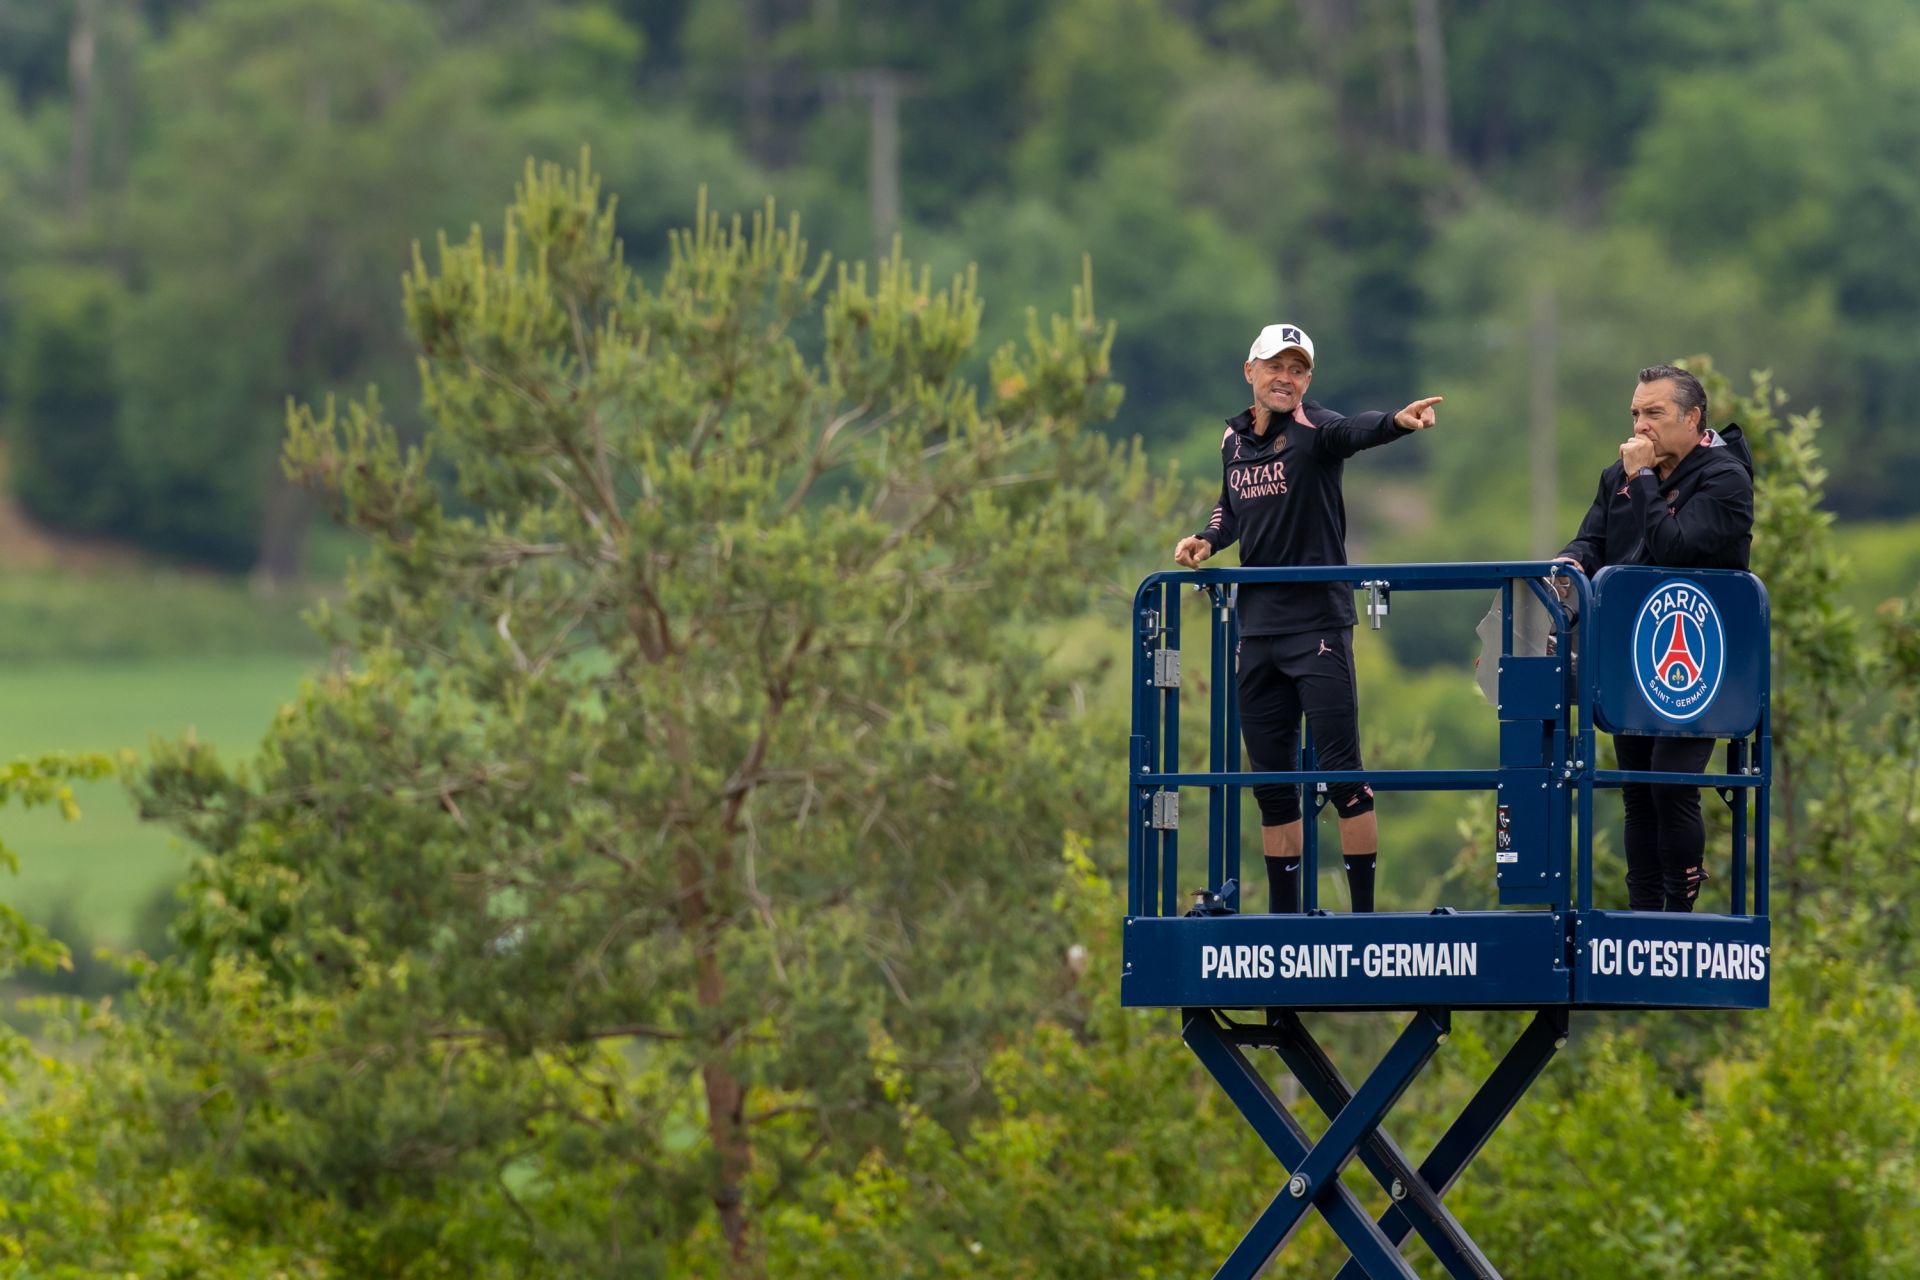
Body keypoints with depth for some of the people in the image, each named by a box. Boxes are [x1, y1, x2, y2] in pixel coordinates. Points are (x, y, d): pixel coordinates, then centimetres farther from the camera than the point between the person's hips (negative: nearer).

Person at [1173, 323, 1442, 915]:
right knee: (1271, 780, 10)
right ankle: (1283, 918, 17)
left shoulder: (1313, 429, -10)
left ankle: (1364, 912, -5)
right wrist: (1208, 539, 7)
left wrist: (1397, 422, -54)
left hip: (1317, 624, -6)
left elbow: (1355, 432, -33)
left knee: (1340, 771, -8)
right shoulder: (1234, 438, 9)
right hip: (1257, 629, 6)